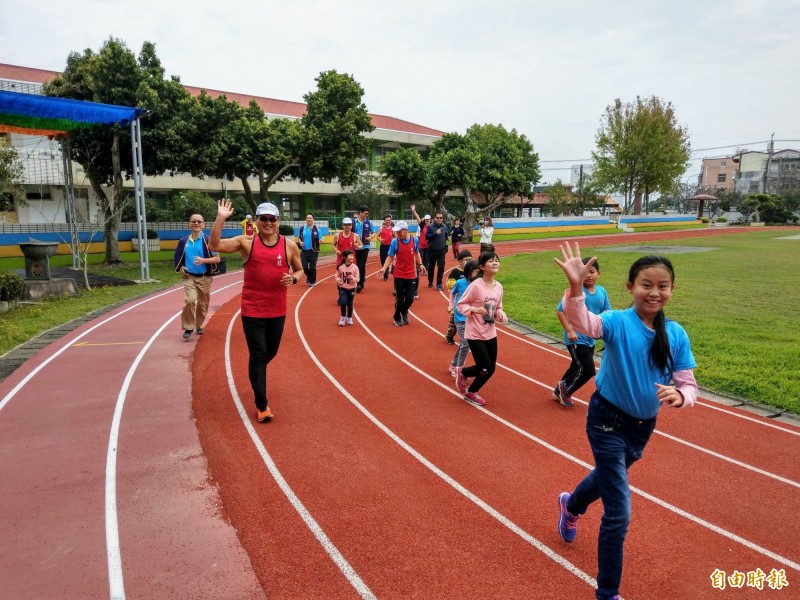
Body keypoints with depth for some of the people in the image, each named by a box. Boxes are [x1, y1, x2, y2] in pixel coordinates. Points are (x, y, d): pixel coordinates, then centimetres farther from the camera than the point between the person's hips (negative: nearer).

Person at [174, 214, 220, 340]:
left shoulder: (207, 240, -6)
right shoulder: (183, 241, 3)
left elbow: (217, 258, -7)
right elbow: (177, 258, 16)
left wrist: (203, 260, -22)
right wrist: (181, 268, -2)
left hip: (205, 278, -1)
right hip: (189, 277, 1)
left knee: (203, 303, 9)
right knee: (189, 300, -17)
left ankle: (198, 326, 30)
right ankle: (188, 328, -4)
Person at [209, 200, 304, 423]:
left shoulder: (289, 245, 0)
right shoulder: (246, 242, -5)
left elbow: (299, 270, 12)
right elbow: (214, 245, -14)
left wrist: (293, 278, -10)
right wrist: (220, 218, -23)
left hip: (278, 310, 3)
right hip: (252, 310, -3)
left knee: (271, 352, 18)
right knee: (258, 354, -1)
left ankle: (256, 376, 52)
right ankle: (262, 405, 9)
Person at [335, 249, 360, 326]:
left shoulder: (355, 267, -9)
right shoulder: (340, 267, -9)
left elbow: (357, 278, -6)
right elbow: (337, 276, 4)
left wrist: (353, 278, -26)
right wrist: (338, 280, -15)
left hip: (351, 288, 1)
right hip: (343, 288, -1)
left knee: (350, 304, 10)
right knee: (343, 302, -16)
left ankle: (349, 318, 32)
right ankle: (343, 317, 9)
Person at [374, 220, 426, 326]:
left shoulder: (414, 240, -4)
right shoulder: (395, 242, -10)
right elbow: (390, 257, -7)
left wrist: (420, 264, 4)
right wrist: (384, 268, -18)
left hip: (411, 275, 2)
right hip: (399, 275, -2)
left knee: (410, 298, 4)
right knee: (400, 298, 5)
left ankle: (404, 313, 35)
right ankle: (397, 318, 27)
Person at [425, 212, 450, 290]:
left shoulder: (445, 227, 1)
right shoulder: (430, 226, -8)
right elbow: (427, 236, -14)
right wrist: (435, 233, -23)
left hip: (441, 250, 1)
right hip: (432, 250, -1)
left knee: (441, 267, -3)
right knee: (431, 266, 12)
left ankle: (439, 284, 4)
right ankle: (430, 281, 31)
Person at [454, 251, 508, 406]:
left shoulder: (499, 287, 1)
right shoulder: (476, 285, -18)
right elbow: (460, 304, -11)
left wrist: (501, 315, -8)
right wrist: (474, 309, -27)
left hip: (490, 333, 7)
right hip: (475, 334, -7)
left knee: (490, 368, 10)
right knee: (485, 368, -6)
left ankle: (471, 392, 34)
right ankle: (462, 373, 25)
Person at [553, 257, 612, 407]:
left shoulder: (602, 291, 0)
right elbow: (560, 311, -15)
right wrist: (569, 330, -20)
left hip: (590, 339, 7)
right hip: (576, 339, -7)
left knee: (577, 368, 19)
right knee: (588, 370, -10)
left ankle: (559, 391, 40)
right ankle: (565, 390, 14)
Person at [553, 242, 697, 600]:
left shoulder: (677, 336, -8)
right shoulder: (617, 322, -21)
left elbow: (689, 386, -6)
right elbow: (582, 322, -43)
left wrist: (678, 395, -30)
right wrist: (576, 288, -61)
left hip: (644, 425, 6)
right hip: (608, 421, -6)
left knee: (609, 476, 31)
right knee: (619, 513, -4)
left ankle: (571, 505, 65)